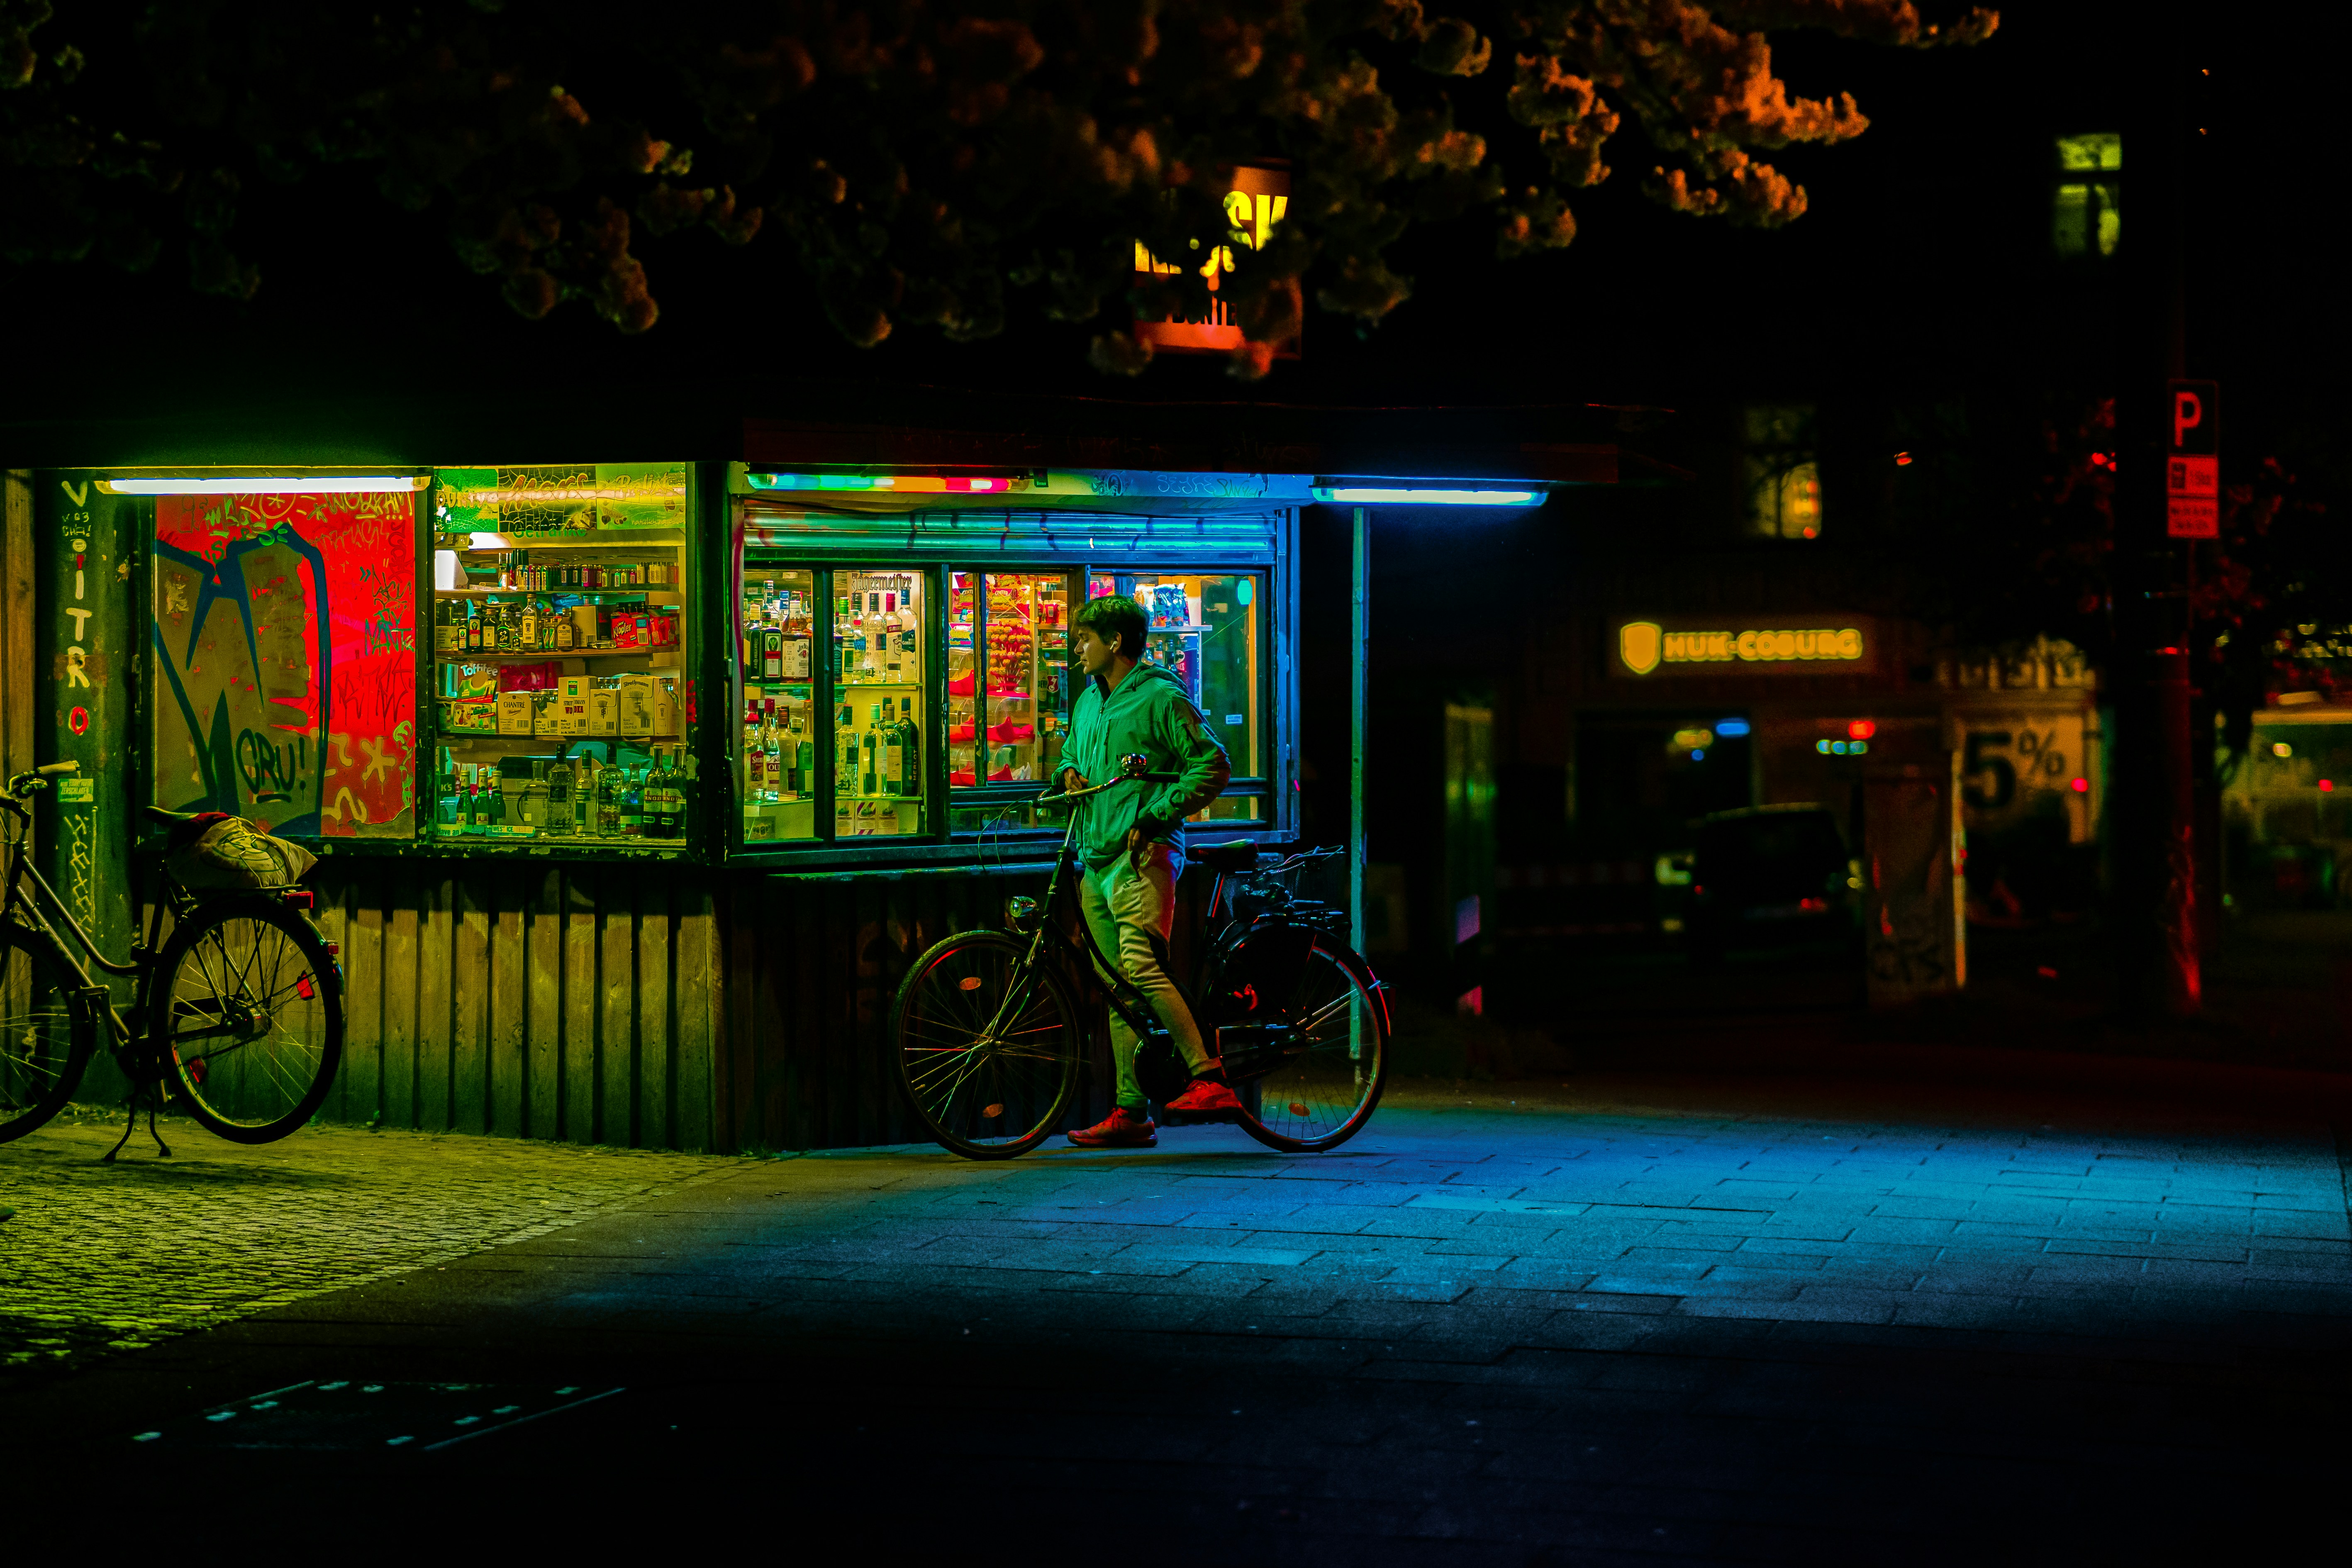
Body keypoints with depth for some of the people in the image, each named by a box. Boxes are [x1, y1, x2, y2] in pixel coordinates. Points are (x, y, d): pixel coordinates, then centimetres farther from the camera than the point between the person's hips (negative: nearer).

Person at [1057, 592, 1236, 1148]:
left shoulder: (1161, 697, -5)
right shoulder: (1088, 702, 20)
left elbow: (1212, 765, -11)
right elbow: (1072, 755, 36)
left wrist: (1156, 816, -16)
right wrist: (1070, 773, 11)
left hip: (1144, 855, -8)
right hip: (1097, 859, 8)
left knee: (1142, 968, -23)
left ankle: (1211, 1081, -24)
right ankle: (1131, 1113, 6)